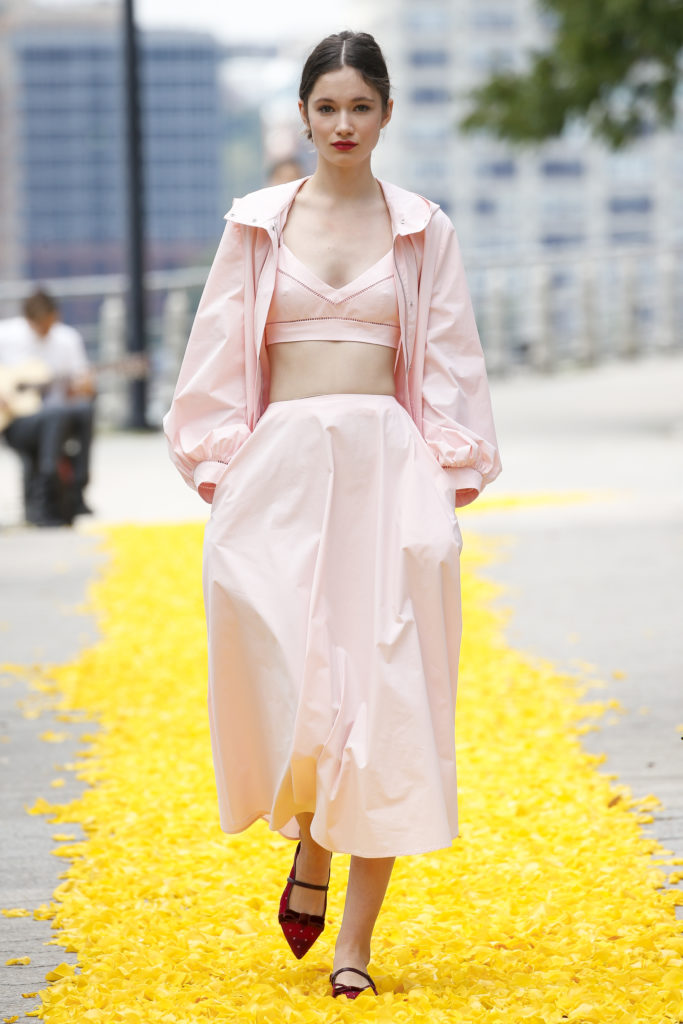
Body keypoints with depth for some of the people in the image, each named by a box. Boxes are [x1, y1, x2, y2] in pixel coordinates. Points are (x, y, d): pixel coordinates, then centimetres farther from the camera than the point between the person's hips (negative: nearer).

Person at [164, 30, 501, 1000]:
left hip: (387, 465, 0)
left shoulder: (424, 229, 10)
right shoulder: (258, 224, 10)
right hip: (282, 464, 0)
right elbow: (218, 355, 10)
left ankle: (354, 942, 1)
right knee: (280, 665, -16)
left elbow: (451, 365, 8)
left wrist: (450, 483, -1)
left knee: (385, 692, -5)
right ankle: (310, 841, 15)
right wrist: (216, 470, 0)